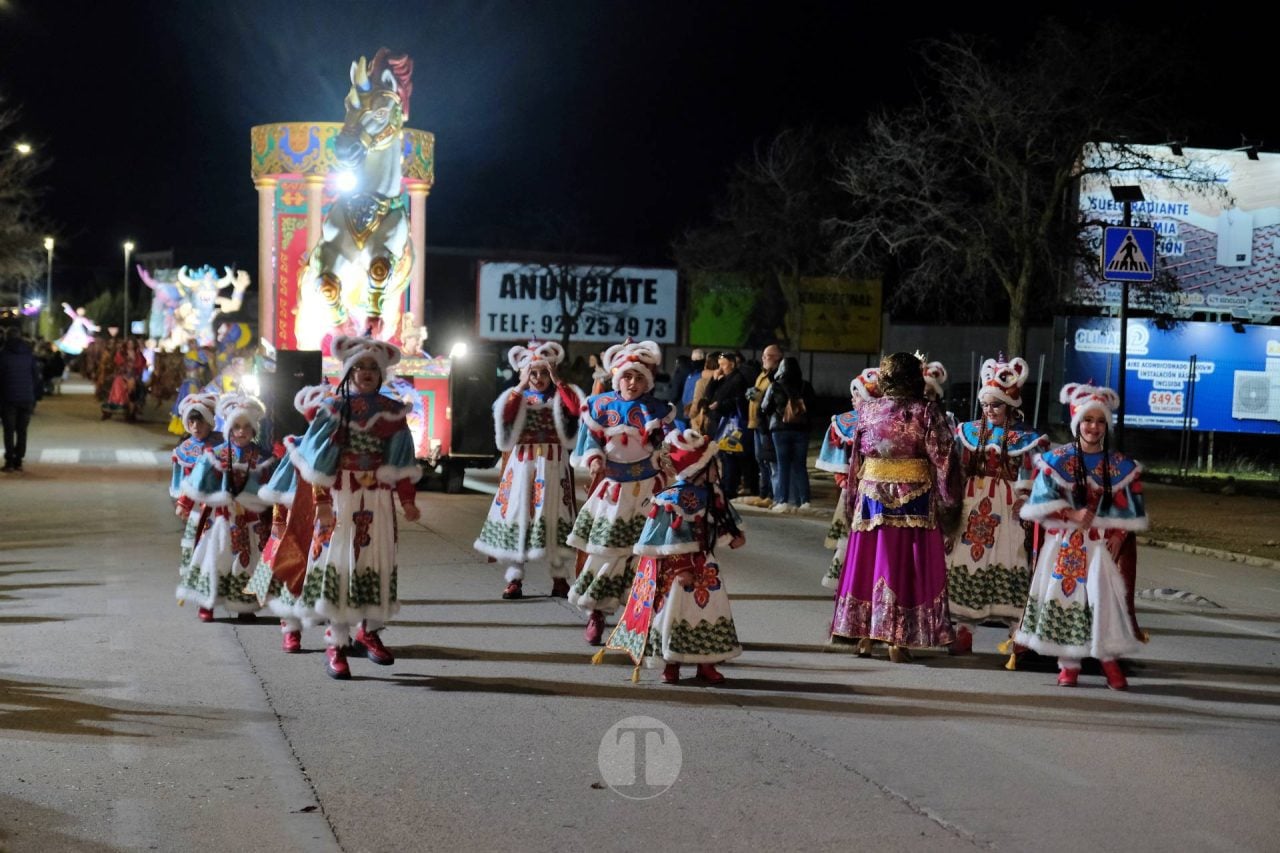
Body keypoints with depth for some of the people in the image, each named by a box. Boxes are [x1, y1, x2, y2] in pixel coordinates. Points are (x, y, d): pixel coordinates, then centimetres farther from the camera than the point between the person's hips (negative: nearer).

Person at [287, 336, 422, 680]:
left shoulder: (392, 411, 6)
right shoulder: (334, 408, 1)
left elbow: (401, 461, 6)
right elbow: (318, 462, -2)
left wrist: (408, 500, -1)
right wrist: (322, 502, -10)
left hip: (378, 500, 2)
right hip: (341, 498, -2)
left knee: (378, 562, 6)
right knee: (338, 564, -4)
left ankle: (369, 632, 24)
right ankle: (336, 644, -1)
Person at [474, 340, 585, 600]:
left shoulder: (560, 396, 6)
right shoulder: (517, 397, 6)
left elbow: (578, 408, -16)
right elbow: (503, 414, -15)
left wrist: (557, 382, -11)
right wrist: (522, 386, -12)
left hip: (554, 465, 0)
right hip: (522, 464, 0)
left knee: (554, 516, 2)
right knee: (518, 514, -1)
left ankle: (560, 579, 9)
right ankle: (514, 579, 5)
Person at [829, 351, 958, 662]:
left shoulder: (867, 410, 2)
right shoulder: (926, 412, -9)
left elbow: (855, 458, 7)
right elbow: (942, 457, -10)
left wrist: (853, 497, 16)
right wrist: (947, 497, 0)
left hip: (871, 494, 3)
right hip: (914, 499, -3)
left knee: (869, 561, 12)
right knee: (905, 566, 3)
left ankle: (864, 635, 17)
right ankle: (897, 641, 4)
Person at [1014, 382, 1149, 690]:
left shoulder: (1120, 465, 5)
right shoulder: (1058, 460, 1)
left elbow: (1129, 509, 7)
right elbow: (1041, 504, -4)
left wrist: (1121, 535, -9)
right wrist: (1073, 515, -16)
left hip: (1102, 545, 0)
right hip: (1065, 545, 0)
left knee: (1105, 597, -11)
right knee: (1066, 596, -2)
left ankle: (1110, 659, -1)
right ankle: (1068, 664, 6)